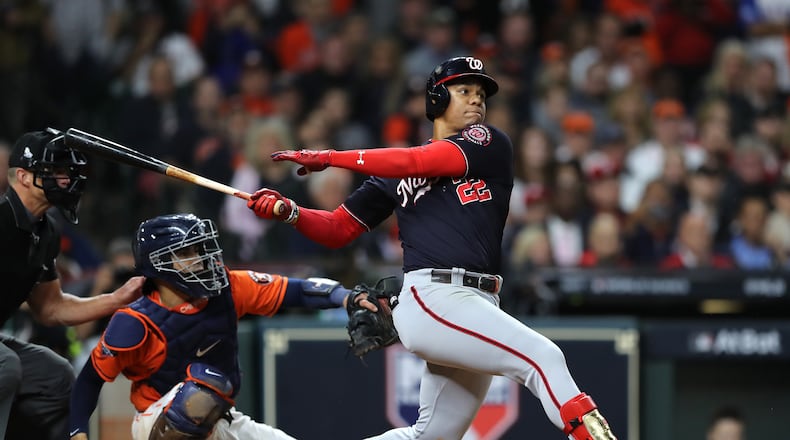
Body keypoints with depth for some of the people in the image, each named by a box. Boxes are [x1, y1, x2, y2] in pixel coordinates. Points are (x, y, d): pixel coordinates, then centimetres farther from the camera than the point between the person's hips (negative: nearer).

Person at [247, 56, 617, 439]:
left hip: (479, 307, 3)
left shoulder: (490, 145, 12)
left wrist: (330, 158, -2)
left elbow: (419, 163, -3)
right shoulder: (394, 176, 16)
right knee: (542, 357, -22)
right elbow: (337, 229, 21)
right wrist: (289, 212, 1)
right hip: (433, 298, -3)